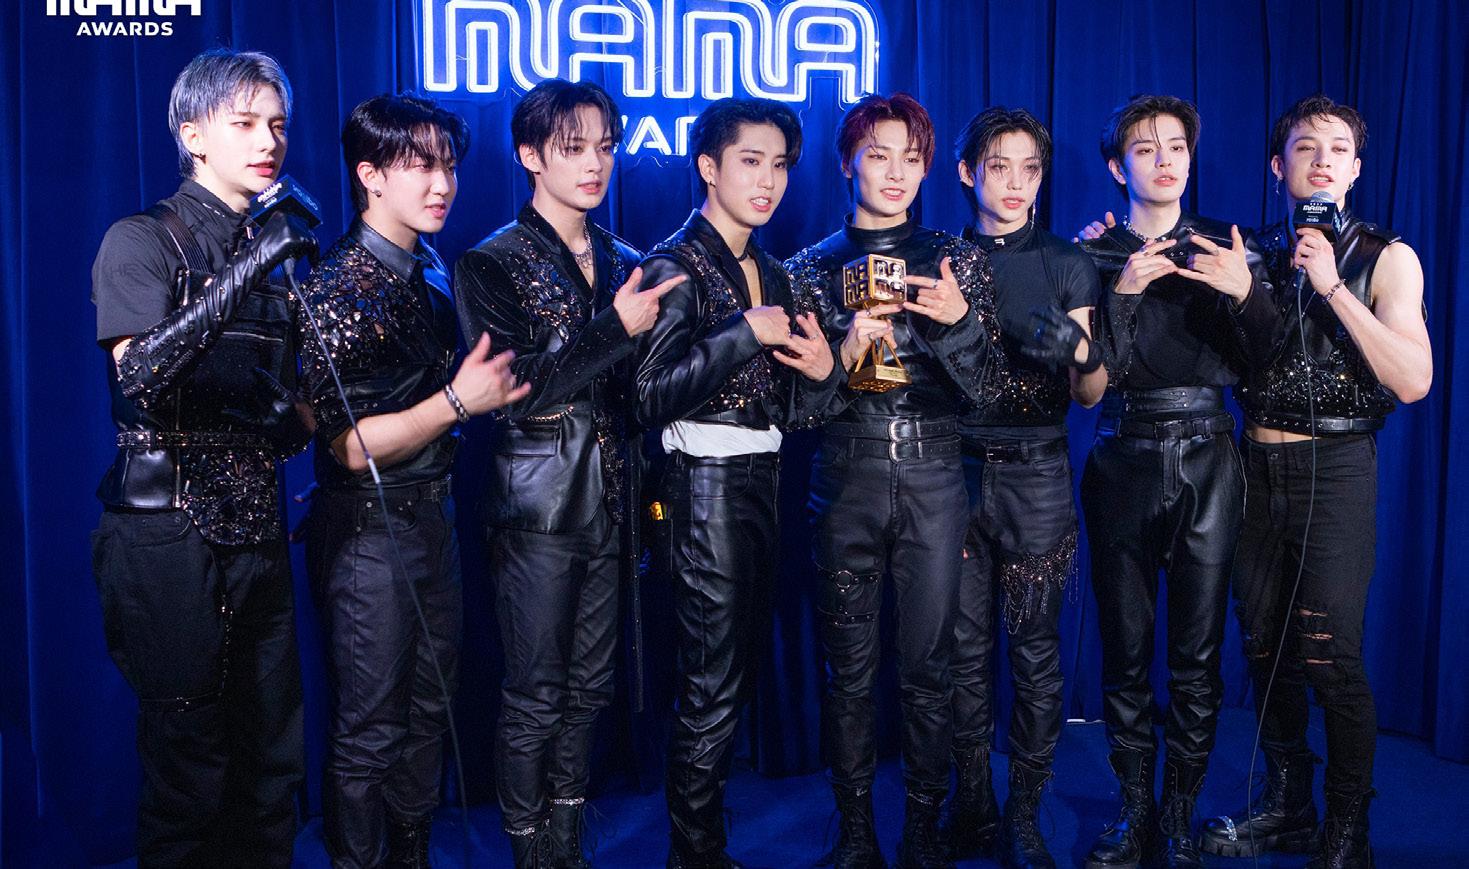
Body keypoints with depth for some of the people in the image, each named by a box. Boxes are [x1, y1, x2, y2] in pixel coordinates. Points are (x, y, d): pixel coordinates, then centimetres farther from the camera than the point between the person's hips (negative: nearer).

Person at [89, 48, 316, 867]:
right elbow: (142, 375, -21)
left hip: (259, 536, 6)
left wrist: (292, 419, -1)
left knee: (274, 760, 9)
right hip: (174, 538, -5)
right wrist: (248, 271, -26)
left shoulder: (275, 249, 15)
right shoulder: (144, 241, -3)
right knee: (189, 766, 1)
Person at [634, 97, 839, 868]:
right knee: (712, 684, -3)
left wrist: (820, 371, -4)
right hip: (708, 485, -7)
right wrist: (742, 335, -18)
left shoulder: (772, 274, 15)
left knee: (737, 673, 13)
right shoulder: (676, 265, -7)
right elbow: (652, 397, -18)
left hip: (761, 483, 8)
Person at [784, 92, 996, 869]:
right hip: (846, 483, 0)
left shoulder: (956, 260, 5)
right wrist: (846, 355, -17)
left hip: (932, 482, 0)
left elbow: (983, 384, 0)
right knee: (849, 666, 6)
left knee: (928, 664, 4)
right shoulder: (812, 269, 5)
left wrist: (958, 321, -18)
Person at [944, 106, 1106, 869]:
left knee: (1035, 649, 0)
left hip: (1035, 475, -1)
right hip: (954, 469, 1)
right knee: (965, 647, 5)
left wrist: (1081, 352, -18)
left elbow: (1089, 396, 1)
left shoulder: (1067, 265, 6)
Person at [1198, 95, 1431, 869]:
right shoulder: (1255, 253, 9)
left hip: (1334, 467, -4)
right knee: (1264, 645, 10)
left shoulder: (1386, 259, -1)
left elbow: (1413, 380, -14)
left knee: (1329, 657, -7)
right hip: (1256, 465, 4)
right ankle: (1286, 806, 26)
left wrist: (1333, 287, -19)